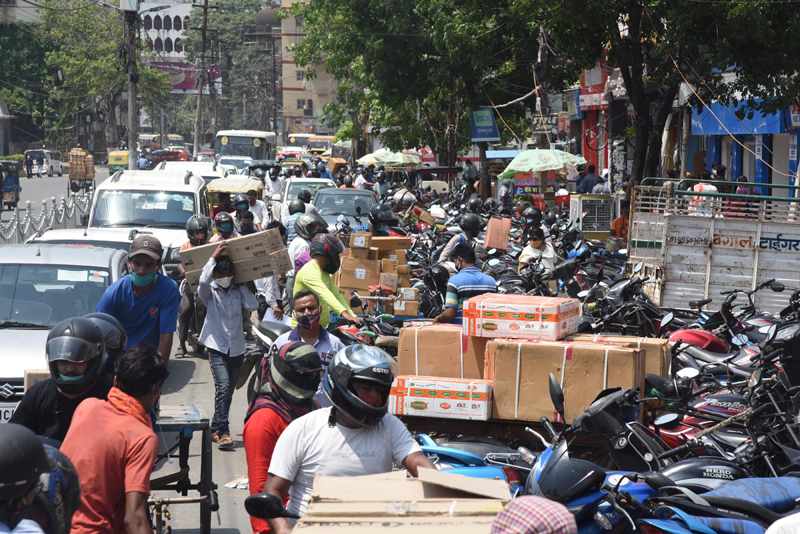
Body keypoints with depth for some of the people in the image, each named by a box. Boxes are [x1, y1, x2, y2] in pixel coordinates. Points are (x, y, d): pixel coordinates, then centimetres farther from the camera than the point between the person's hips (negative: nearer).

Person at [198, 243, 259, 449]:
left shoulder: (237, 291, 7)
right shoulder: (210, 292, -1)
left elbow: (253, 306, -8)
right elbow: (203, 281, -24)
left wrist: (242, 286, -2)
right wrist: (214, 257, -18)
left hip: (237, 348, 4)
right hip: (217, 347, -4)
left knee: (228, 391, 11)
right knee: (223, 387, -20)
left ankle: (215, 429, 25)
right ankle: (223, 432, -23)